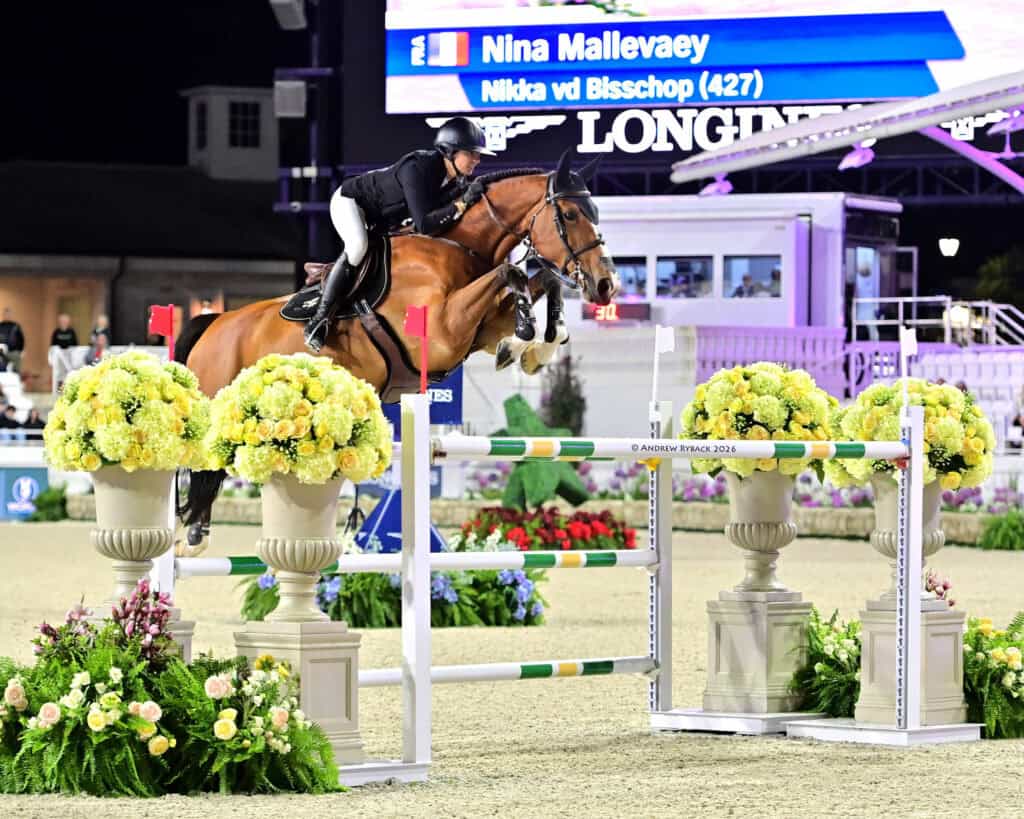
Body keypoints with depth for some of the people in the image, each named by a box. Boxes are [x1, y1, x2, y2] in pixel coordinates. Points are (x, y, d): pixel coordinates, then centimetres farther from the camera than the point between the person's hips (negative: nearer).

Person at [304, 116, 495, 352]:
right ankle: (319, 319, -30)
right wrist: (461, 203, -45)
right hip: (350, 201, -9)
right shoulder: (417, 169, -37)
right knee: (358, 246, -33)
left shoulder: (458, 180, -13)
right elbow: (424, 225, -42)